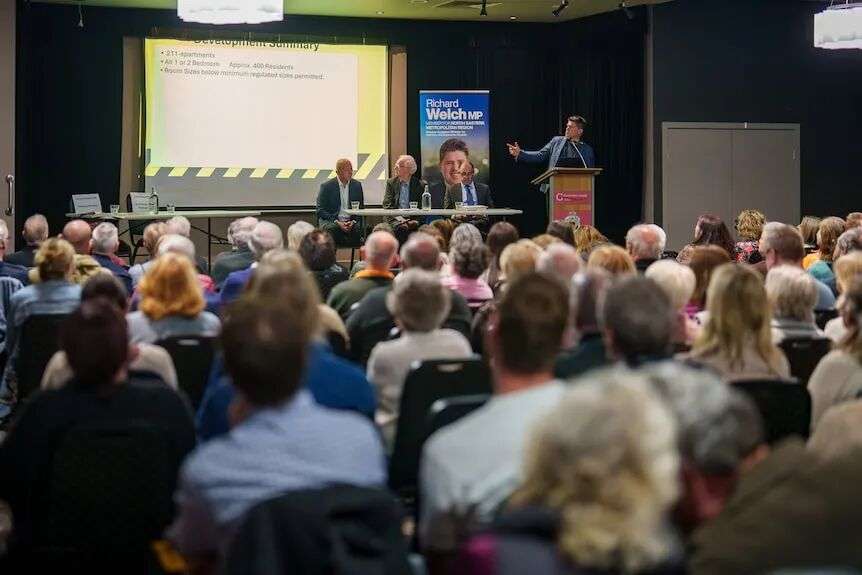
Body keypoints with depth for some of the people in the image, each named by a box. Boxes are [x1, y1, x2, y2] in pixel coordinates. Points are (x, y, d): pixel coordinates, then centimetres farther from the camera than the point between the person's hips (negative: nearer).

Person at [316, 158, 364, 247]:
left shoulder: (357, 185, 11)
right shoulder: (326, 186, 1)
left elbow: (361, 209, 14)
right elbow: (320, 210, -3)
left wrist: (353, 221, -8)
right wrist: (337, 222, -16)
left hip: (351, 222, 2)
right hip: (331, 221, -2)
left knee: (358, 228, -31)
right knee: (331, 229, -36)